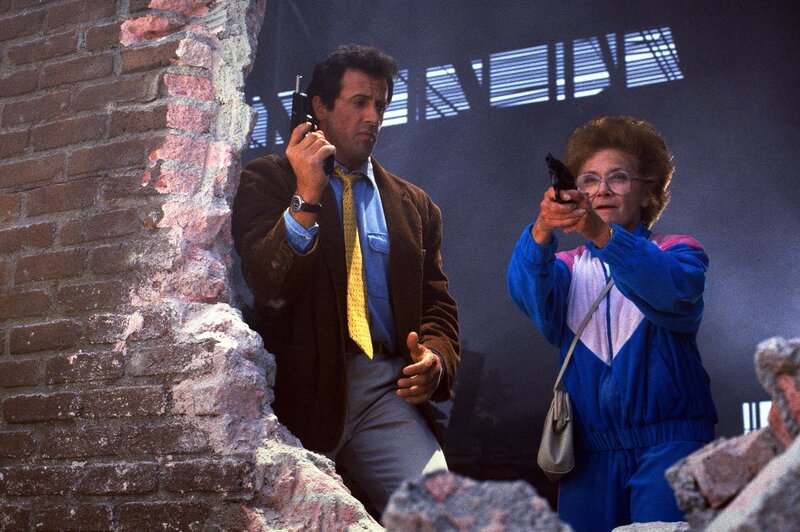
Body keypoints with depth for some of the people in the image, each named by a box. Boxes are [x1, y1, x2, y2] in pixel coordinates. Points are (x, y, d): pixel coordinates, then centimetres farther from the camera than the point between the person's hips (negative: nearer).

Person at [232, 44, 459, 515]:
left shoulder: (414, 205, 17)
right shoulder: (268, 180, 7)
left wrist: (436, 357, -5)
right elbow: (265, 288, -6)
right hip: (300, 388, -2)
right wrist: (306, 198, -16)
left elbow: (439, 304, 16)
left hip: (387, 392, 3)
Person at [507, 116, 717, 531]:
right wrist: (541, 233, -33)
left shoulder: (677, 252, 6)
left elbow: (674, 291, -20)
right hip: (591, 450, 3)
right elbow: (526, 290, -11)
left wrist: (603, 235, -35)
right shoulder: (566, 269, 13)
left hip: (668, 441, -3)